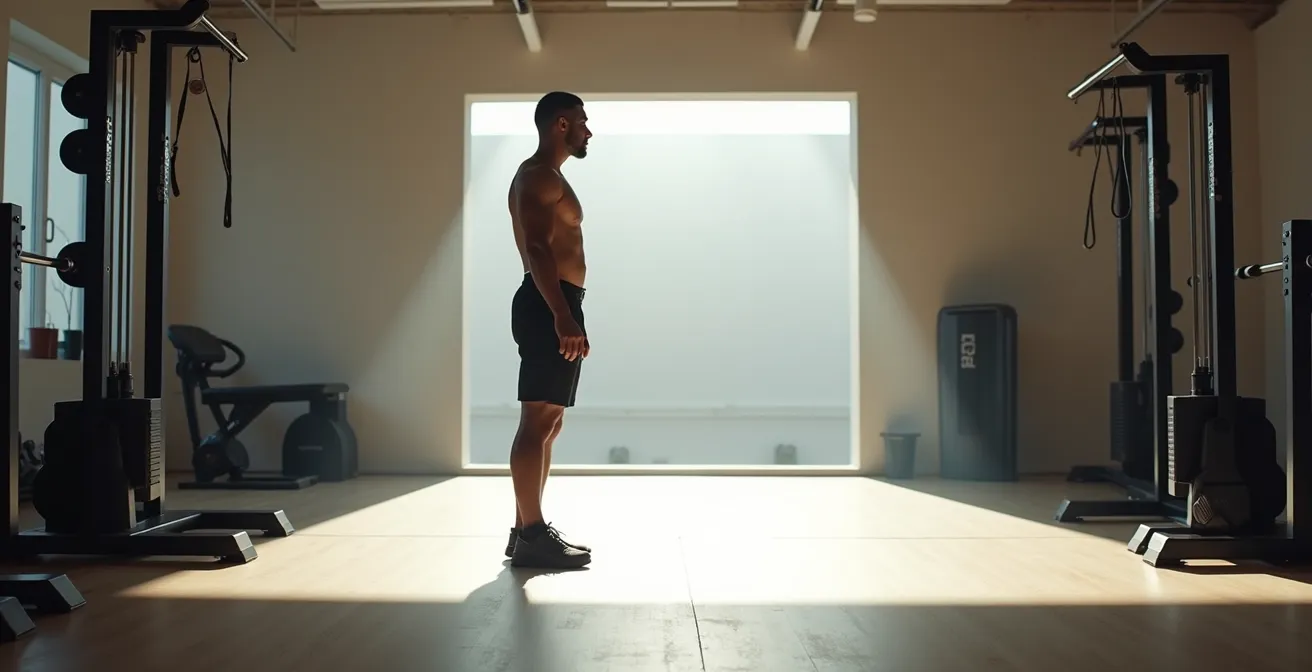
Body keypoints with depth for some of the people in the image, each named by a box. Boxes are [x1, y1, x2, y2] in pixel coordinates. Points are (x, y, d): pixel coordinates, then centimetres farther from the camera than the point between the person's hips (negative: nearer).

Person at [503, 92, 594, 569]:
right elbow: (538, 248, -21)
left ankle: (528, 529, 16)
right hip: (550, 307, -11)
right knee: (538, 423, -10)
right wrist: (562, 317, -28)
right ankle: (531, 536, -8)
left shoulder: (546, 178, 23)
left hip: (553, 306, 11)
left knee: (547, 424, 11)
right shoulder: (539, 175, -9)